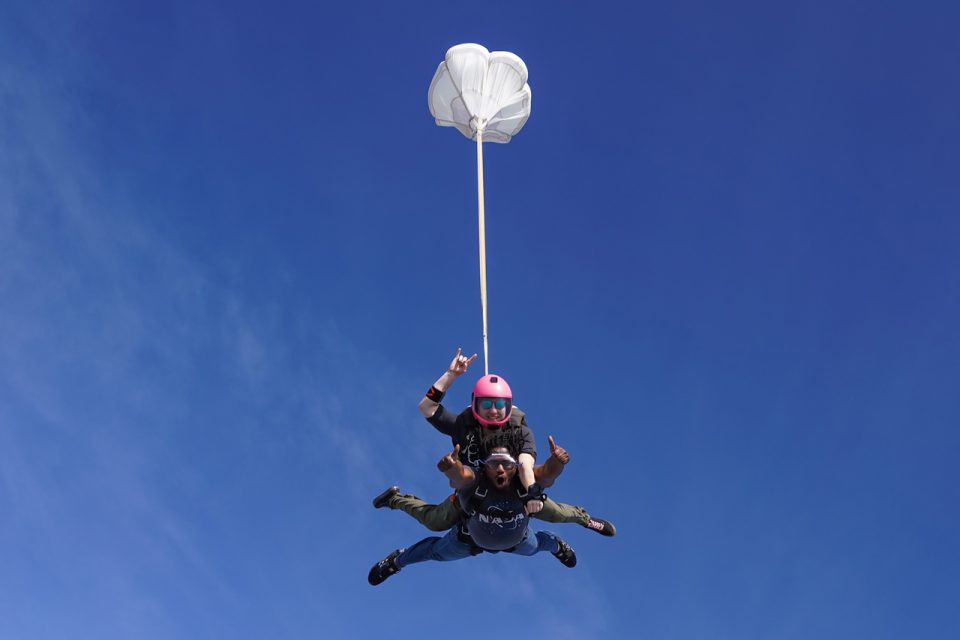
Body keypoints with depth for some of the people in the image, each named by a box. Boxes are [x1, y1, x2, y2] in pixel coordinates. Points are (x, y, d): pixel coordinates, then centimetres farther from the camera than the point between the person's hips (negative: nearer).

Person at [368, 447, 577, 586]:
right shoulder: (474, 482, -46)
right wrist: (451, 467, -88)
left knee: (536, 545, 33)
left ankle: (558, 545, 71)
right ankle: (397, 560, 53)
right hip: (471, 539, -2)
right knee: (438, 551, 21)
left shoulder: (524, 482, -40)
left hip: (518, 540, 2)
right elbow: (459, 474, -67)